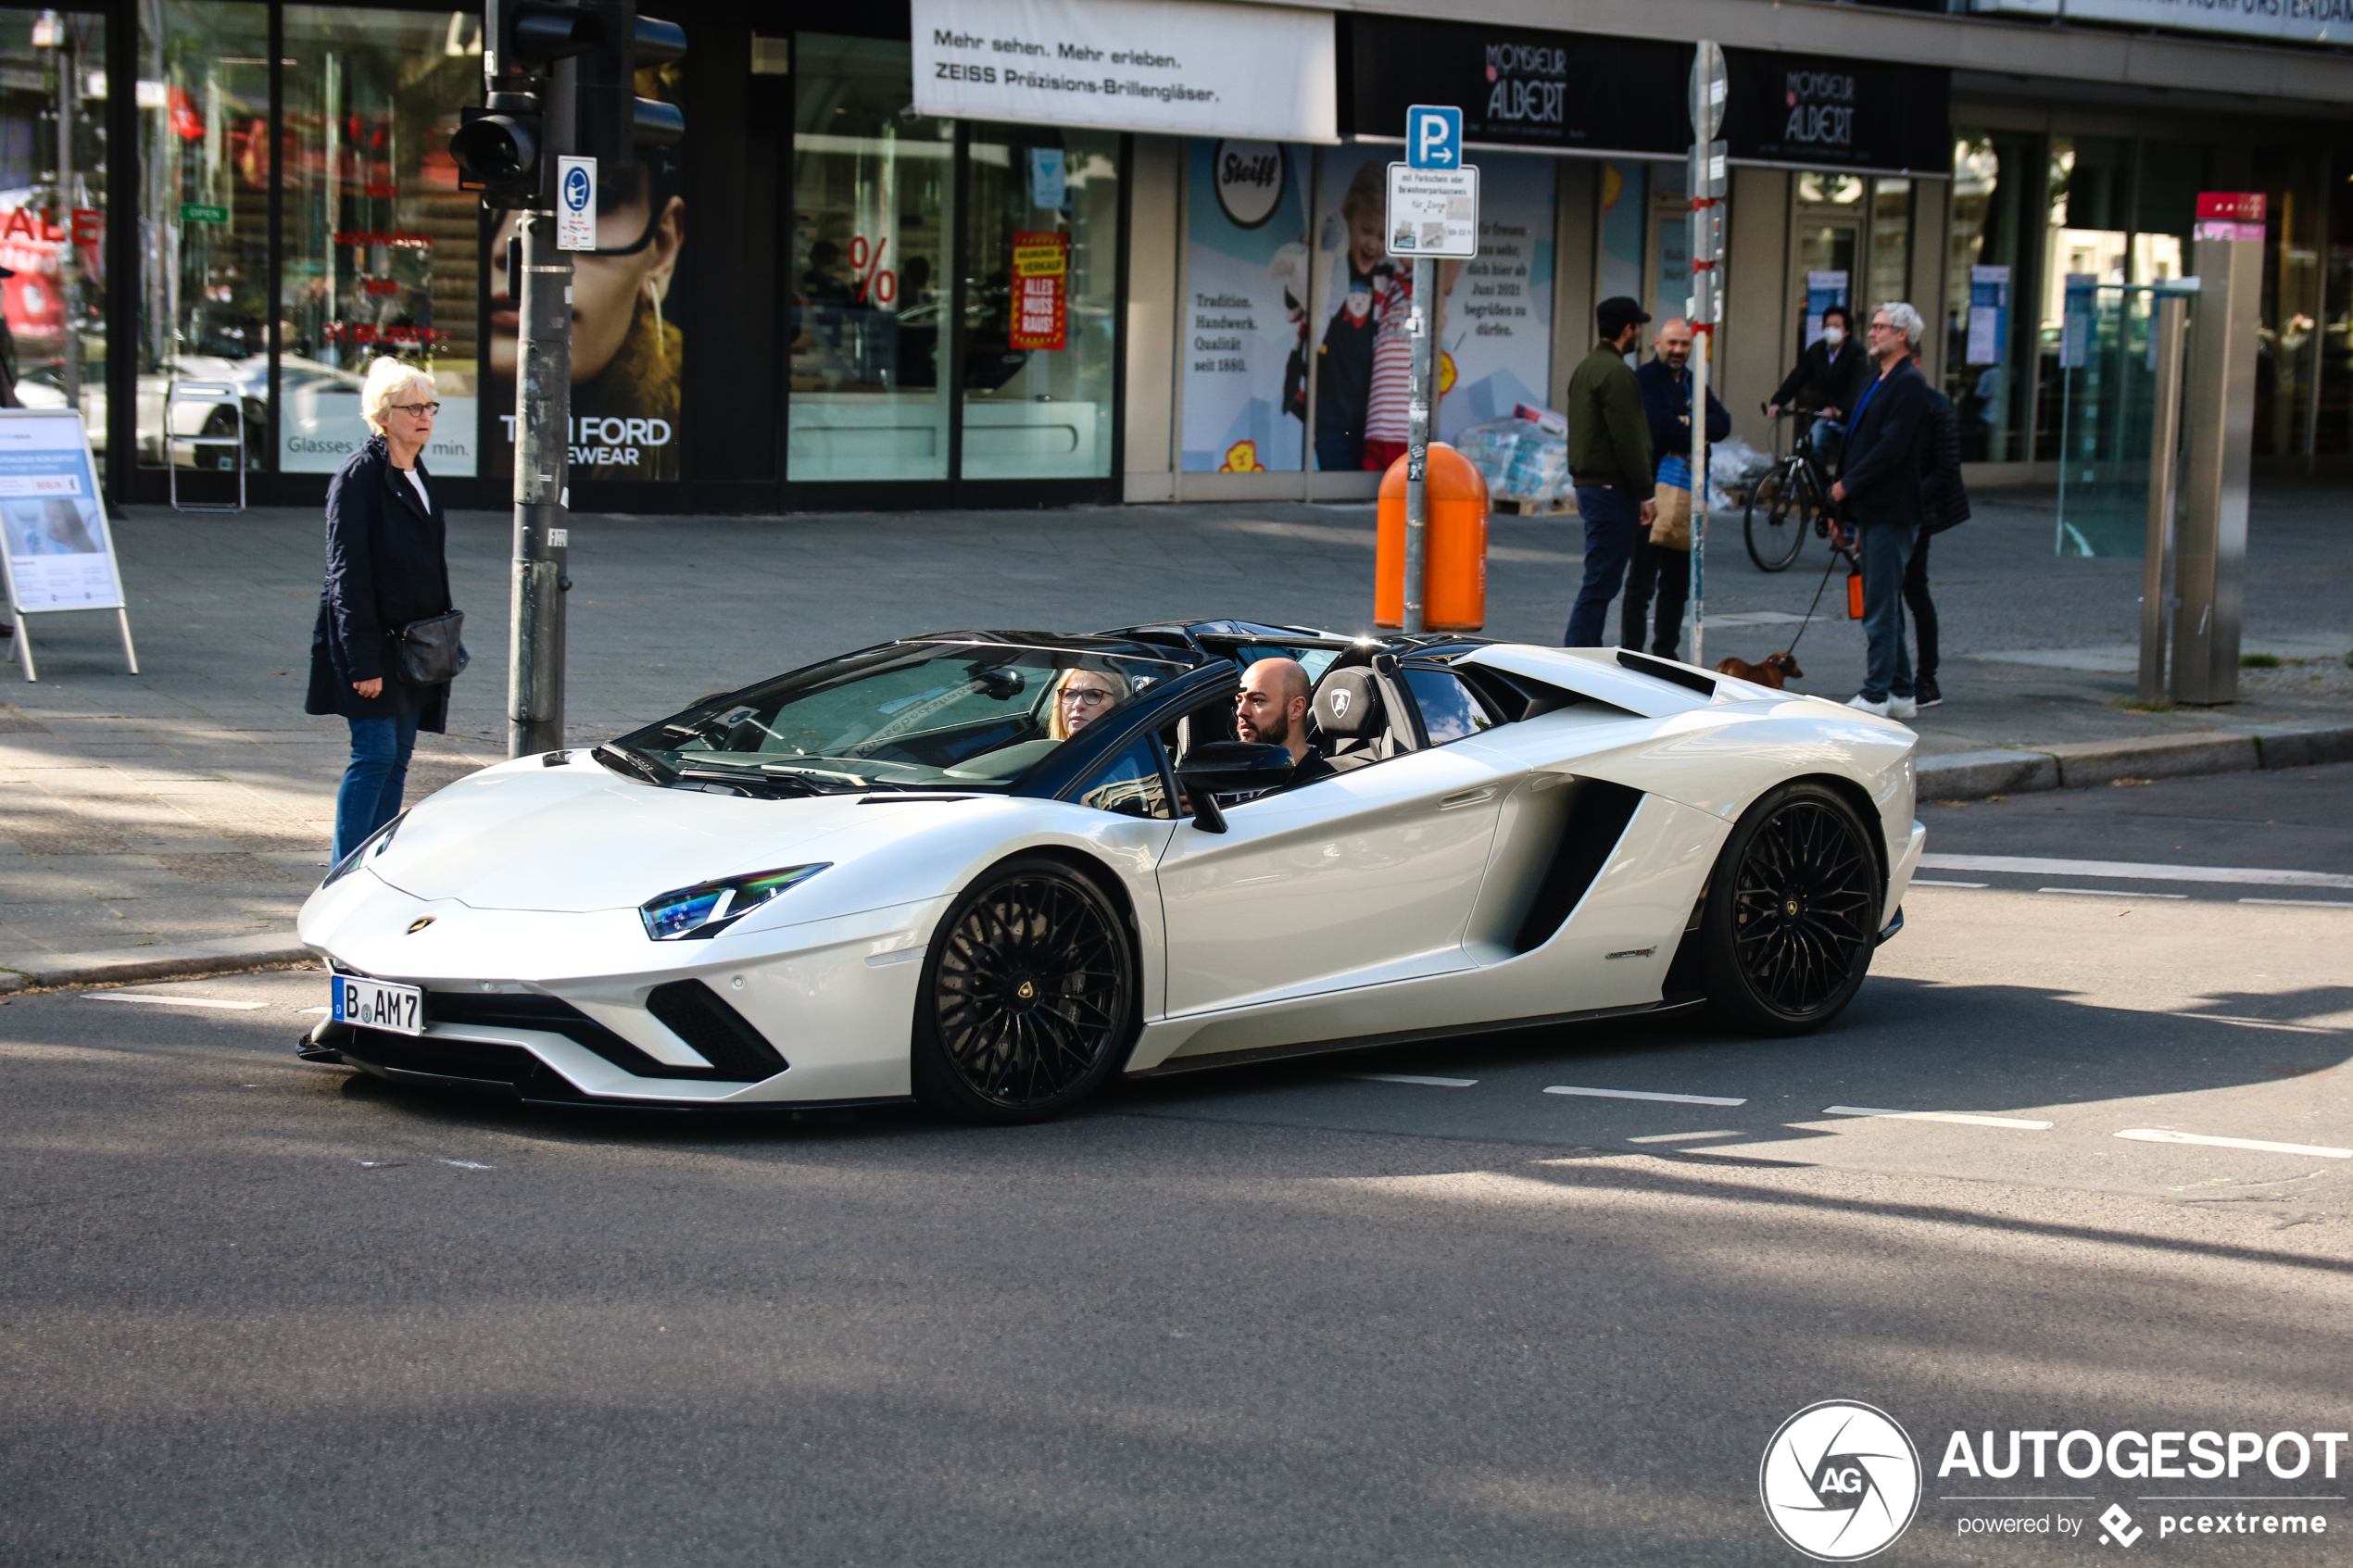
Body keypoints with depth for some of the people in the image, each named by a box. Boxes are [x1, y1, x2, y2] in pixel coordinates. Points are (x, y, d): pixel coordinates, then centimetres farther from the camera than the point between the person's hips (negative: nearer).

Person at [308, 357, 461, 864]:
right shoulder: (362, 474, -11)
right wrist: (363, 661, -20)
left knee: (398, 761, 7)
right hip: (372, 638, -8)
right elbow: (349, 573, -16)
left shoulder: (418, 476, 15)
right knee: (375, 755, -11)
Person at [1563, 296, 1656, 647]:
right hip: (1612, 489, -10)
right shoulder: (1615, 372, -15)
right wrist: (1646, 494, -16)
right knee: (1600, 583, -10)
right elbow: (1627, 440, -19)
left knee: (1599, 581, 15)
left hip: (1588, 485, 10)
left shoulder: (1585, 367, 17)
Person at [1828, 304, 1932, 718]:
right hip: (1873, 511, 10)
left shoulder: (1909, 385, -13)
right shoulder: (1878, 384, 18)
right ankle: (1901, 694, 19)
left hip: (1891, 512, -10)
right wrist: (1848, 510, 16)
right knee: (1883, 607, 13)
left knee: (1881, 608, -8)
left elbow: (1892, 448, -20)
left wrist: (1847, 485, -13)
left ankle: (1875, 696, -7)